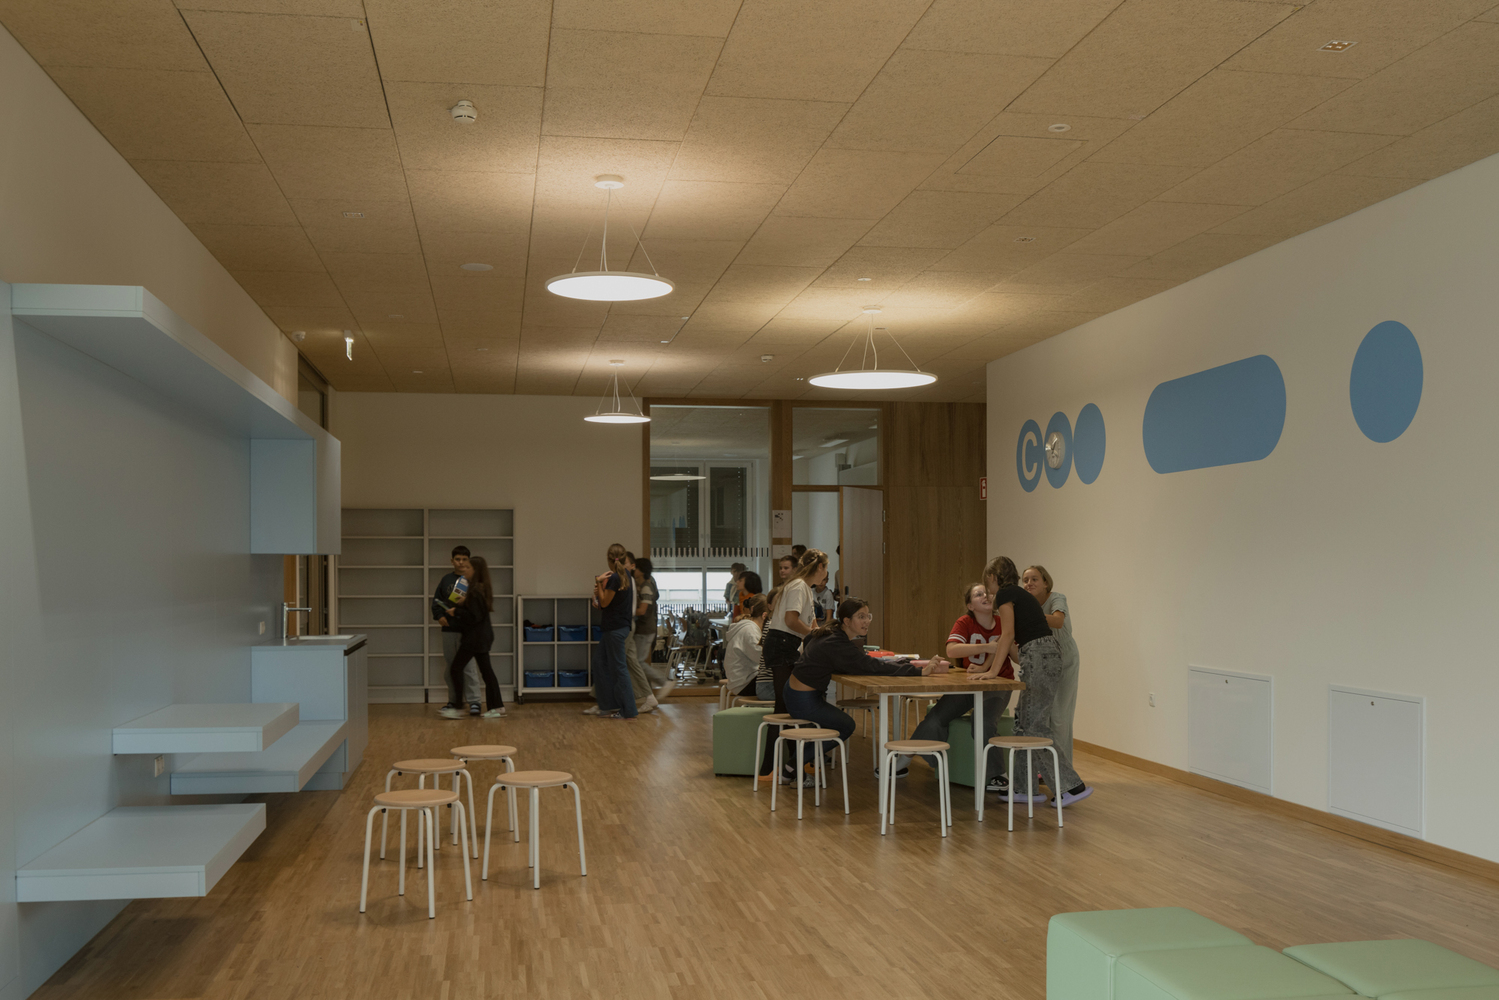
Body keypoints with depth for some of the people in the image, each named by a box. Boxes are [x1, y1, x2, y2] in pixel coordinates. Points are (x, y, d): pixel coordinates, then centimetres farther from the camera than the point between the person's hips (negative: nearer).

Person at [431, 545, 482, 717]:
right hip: (449, 629, 5)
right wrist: (439, 616, -4)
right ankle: (454, 701, 21)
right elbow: (436, 601, 13)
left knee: (469, 667, -8)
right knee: (451, 667, 11)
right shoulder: (446, 579, 10)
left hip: (469, 630, -5)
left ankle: (474, 701, -3)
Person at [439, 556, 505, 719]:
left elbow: (474, 617, -21)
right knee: (486, 670, 12)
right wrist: (464, 602, 7)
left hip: (475, 637, -10)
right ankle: (497, 707, 13)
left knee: (455, 669, -4)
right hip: (483, 636, 10)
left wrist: (456, 611, -12)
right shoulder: (483, 588, 11)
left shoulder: (475, 591, -19)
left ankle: (458, 708, -2)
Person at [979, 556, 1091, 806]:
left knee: (1035, 725, -6)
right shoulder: (1019, 594, 24)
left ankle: (1072, 786, -8)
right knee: (1024, 722, 12)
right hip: (1047, 655, 9)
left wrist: (993, 671, -10)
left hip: (1039, 657, -9)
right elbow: (1009, 640, 31)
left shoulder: (1004, 593, -4)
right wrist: (984, 667, 36)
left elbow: (1007, 635, -12)